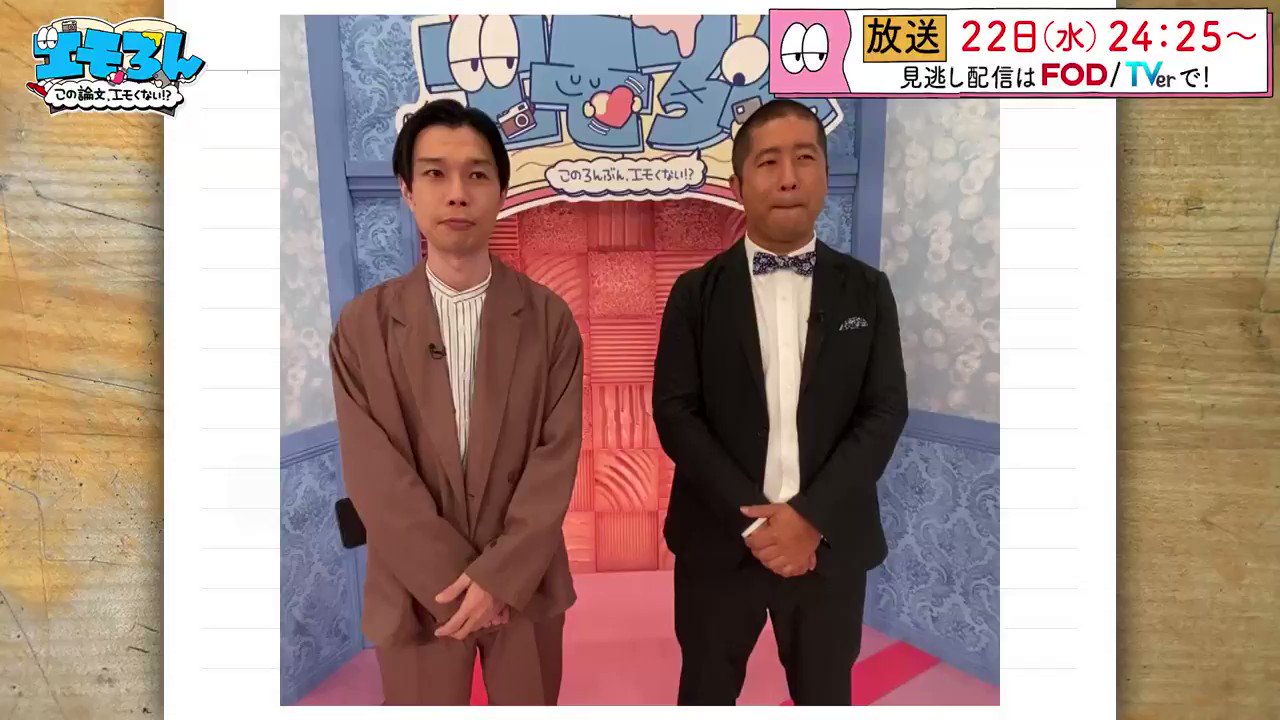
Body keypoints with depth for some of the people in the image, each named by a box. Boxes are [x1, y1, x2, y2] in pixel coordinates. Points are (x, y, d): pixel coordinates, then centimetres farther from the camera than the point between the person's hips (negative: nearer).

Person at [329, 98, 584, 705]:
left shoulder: (548, 317, -3)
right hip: (416, 594, 0)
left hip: (525, 585, 1)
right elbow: (374, 476, -8)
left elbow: (557, 456, -8)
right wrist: (455, 581, -12)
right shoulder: (363, 325, -4)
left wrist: (499, 576, -15)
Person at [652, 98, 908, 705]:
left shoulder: (867, 291, 3)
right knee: (706, 694, 15)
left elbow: (885, 411, -4)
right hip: (719, 543, 0)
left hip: (830, 545, 1)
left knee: (824, 696, 16)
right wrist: (750, 519, -15)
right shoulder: (697, 292, -1)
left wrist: (811, 517, -15)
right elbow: (675, 412, -6)